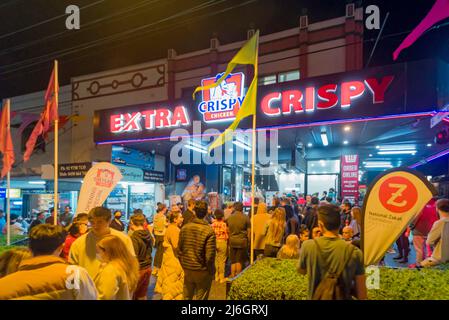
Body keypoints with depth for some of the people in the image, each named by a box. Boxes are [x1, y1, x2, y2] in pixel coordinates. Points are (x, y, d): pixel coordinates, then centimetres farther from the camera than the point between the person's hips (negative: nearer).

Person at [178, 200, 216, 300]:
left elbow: (179, 250, 2)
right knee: (200, 297, 12)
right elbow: (210, 256, -18)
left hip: (187, 269, 4)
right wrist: (211, 271, -2)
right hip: (202, 271, -4)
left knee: (187, 296, 21)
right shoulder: (209, 231, -19)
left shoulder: (184, 228, -5)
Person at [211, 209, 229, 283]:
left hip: (215, 242, 2)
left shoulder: (213, 224, -7)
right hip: (222, 242, -2)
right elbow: (227, 235, -6)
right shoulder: (224, 224, -12)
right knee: (222, 260, 6)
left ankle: (216, 276, 23)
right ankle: (221, 278, 13)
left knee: (216, 260, 15)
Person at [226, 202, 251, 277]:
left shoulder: (230, 217, 1)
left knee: (233, 261, 12)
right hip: (242, 241, -2)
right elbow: (249, 231, -4)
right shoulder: (245, 217, -7)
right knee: (239, 261, 6)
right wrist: (248, 240, 8)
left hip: (232, 241, 3)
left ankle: (232, 276, 16)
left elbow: (228, 231, 7)